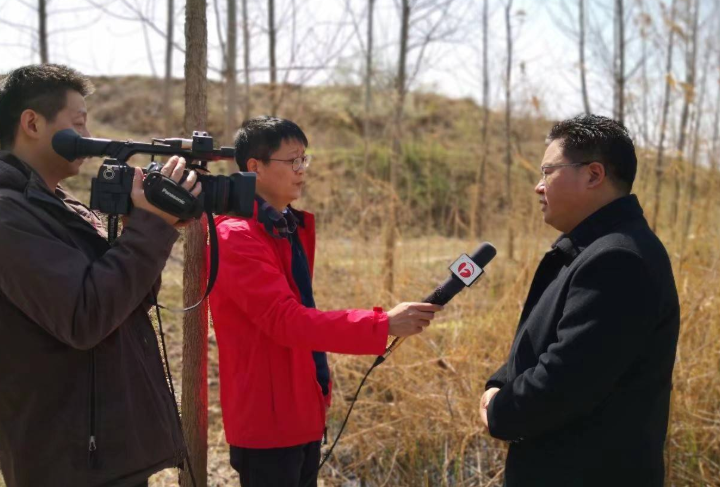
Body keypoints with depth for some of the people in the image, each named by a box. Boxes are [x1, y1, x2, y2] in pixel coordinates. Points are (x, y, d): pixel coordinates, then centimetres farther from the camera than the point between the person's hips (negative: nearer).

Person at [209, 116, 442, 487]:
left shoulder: (293, 226, 11)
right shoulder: (236, 237, -17)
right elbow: (285, 320, -26)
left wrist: (320, 390, 13)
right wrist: (382, 324, -30)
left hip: (304, 411, 8)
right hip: (267, 418, -8)